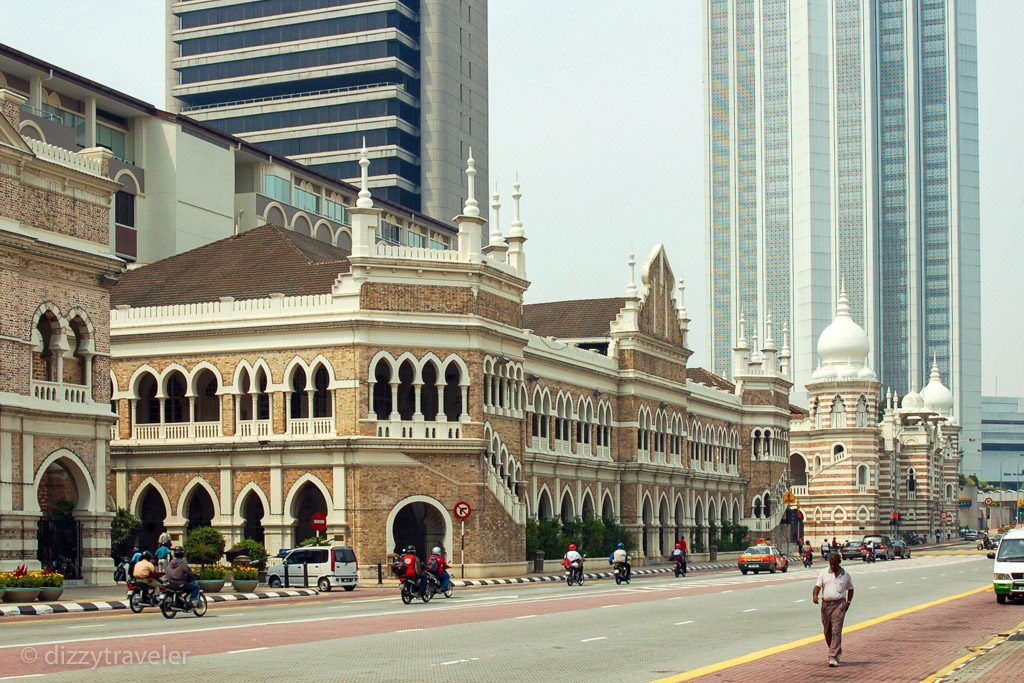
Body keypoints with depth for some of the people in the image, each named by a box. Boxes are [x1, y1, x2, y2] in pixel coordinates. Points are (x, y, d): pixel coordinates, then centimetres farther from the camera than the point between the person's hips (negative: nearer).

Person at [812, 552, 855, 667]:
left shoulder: (845, 575, 5)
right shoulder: (823, 573, 5)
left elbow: (850, 589, 17)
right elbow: (818, 585, -2)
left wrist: (848, 602, 6)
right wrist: (815, 595, -21)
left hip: (839, 604, -3)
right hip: (826, 603, 3)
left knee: (836, 631, -12)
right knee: (827, 631, 10)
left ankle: (833, 657, -14)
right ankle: (837, 651, 33)